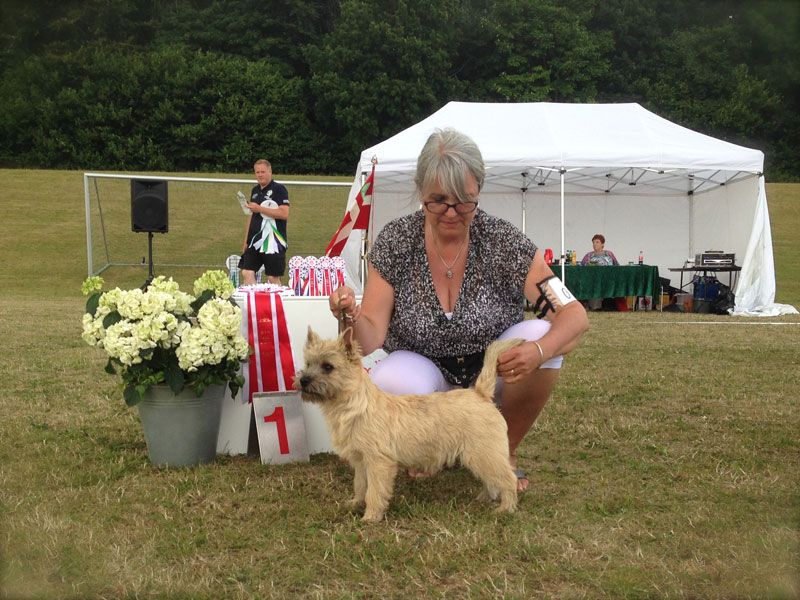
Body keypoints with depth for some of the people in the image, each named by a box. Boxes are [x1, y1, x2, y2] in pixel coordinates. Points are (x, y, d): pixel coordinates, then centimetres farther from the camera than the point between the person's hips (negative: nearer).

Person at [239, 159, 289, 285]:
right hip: (255, 241, 7)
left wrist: (260, 209, -18)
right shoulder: (255, 190, 15)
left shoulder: (279, 189, -7)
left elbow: (284, 214, -18)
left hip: (273, 242, -7)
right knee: (246, 273, -1)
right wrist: (246, 240, 18)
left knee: (273, 278, -2)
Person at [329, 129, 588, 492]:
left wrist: (538, 351, -42)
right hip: (425, 377, 0)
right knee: (390, 381, -35)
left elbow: (575, 315, -20)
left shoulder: (504, 243, -16)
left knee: (542, 336, -29)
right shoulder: (395, 243, -13)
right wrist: (352, 315, -40)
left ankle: (505, 452, -3)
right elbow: (371, 341, -16)